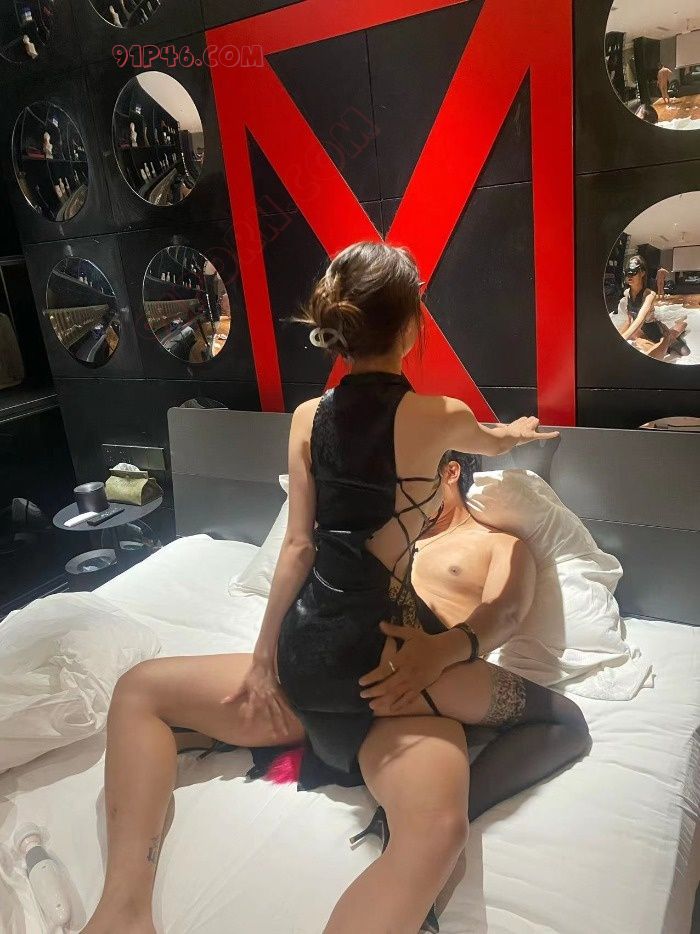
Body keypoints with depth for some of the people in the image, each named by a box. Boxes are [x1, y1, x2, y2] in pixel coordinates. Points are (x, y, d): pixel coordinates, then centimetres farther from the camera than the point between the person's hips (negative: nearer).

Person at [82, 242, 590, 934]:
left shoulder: (307, 418, 2)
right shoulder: (440, 417, -4)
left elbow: (298, 546, 2)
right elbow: (495, 442, 20)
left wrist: (263, 657, 10)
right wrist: (516, 431, 44)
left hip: (303, 662, 4)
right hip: (381, 662, -3)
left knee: (138, 689, 25)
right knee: (564, 721, 6)